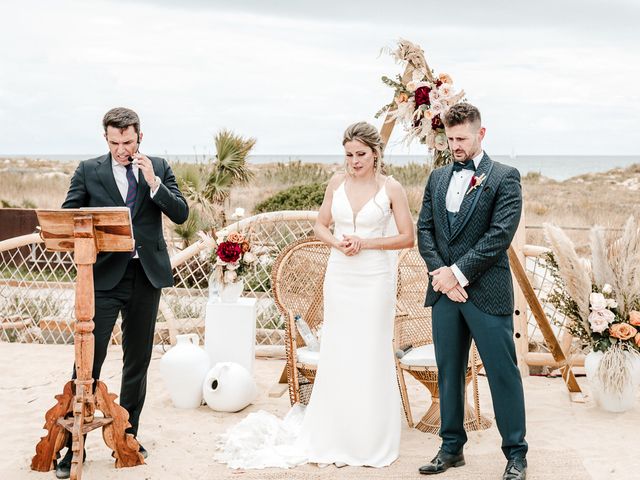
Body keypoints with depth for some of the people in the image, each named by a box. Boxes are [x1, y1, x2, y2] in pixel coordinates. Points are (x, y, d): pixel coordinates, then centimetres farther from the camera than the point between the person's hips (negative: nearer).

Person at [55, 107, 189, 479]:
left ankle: (128, 436, 24)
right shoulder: (88, 171, 3)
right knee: (89, 358, -7)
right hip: (104, 276, -2)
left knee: (138, 361, 11)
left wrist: (153, 182, -13)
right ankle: (73, 444, -1)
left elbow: (181, 214, 0)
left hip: (147, 275, 2)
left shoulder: (159, 168, 7)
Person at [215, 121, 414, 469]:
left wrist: (366, 243, -13)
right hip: (339, 278, 3)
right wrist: (338, 243, -9)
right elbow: (320, 225, 11)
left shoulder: (391, 188, -5)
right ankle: (333, 438, 19)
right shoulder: (337, 182, 4)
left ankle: (371, 442, 15)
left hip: (374, 279, -3)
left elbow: (407, 237, -3)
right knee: (336, 355, 7)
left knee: (371, 357, 2)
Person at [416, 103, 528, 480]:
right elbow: (424, 230, 9)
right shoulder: (438, 178, 15)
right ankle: (452, 448, 22)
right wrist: (441, 274, -6)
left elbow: (500, 233, -12)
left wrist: (459, 273, -14)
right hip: (445, 292, 5)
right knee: (449, 373, 11)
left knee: (503, 373, 0)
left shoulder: (505, 177, -2)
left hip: (487, 292, -5)